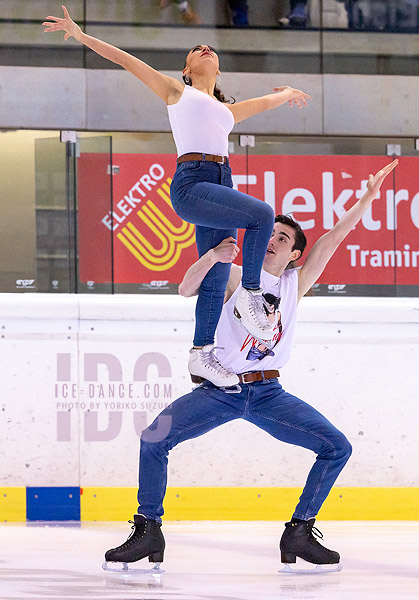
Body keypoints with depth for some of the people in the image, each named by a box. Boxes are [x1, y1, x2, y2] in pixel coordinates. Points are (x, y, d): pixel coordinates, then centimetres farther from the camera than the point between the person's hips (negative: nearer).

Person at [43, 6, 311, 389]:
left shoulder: (225, 110, 30)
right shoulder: (176, 91, 17)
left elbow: (265, 102, 49)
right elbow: (126, 60, 13)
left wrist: (287, 94, 67)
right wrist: (81, 36, 8)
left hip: (221, 185, 6)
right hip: (191, 182, -6)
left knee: (216, 279, 0)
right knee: (262, 213, -25)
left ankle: (202, 356, 4)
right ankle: (251, 296, -15)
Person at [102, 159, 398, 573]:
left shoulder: (296, 283, 10)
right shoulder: (236, 276, 3)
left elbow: (335, 236, 5)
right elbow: (186, 289, -13)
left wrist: (369, 196, 1)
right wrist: (212, 257, -29)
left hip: (269, 394, 3)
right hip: (220, 389, -3)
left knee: (337, 447, -8)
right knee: (154, 440, -22)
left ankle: (298, 535, 0)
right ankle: (148, 532, -7)